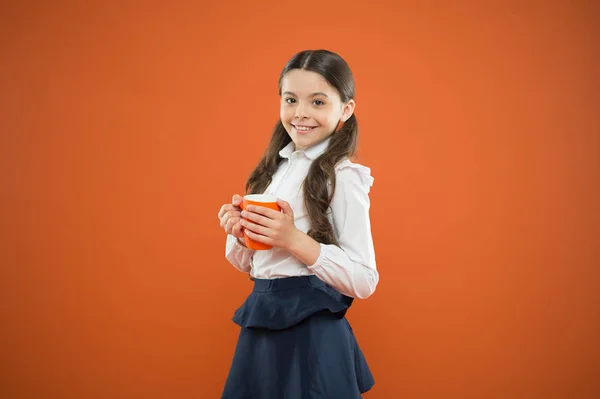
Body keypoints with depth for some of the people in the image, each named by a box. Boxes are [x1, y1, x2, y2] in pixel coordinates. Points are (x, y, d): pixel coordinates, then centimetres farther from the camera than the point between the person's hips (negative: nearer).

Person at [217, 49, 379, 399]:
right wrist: (240, 235, -7)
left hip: (312, 332, -7)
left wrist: (294, 239, -24)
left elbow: (364, 281, -17)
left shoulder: (343, 176, -13)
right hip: (261, 328, 7)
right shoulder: (275, 169, 7)